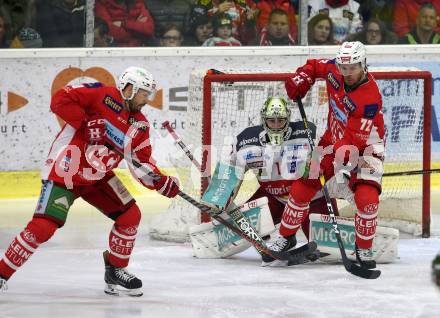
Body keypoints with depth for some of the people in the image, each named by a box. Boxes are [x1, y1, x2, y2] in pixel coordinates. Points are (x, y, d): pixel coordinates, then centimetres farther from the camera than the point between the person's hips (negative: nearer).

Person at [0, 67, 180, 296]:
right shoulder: (102, 96, -15)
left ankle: (115, 271, 18)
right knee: (43, 227, -17)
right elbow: (61, 99, -22)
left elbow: (143, 166, 8)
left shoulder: (140, 125, 6)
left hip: (97, 177, 8)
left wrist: (164, 184, -8)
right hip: (64, 171, -8)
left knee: (130, 215, 1)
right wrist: (86, 124, -27)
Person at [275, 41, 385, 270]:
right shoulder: (333, 69, -15)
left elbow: (356, 138, -34)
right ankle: (286, 236, 18)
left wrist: (345, 160, -44)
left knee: (367, 197, -21)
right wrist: (301, 79, -9)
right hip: (334, 138, 5)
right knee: (302, 185, -1)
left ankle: (364, 249, -1)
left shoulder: (371, 98, -31)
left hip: (366, 143, -5)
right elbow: (315, 66, 10)